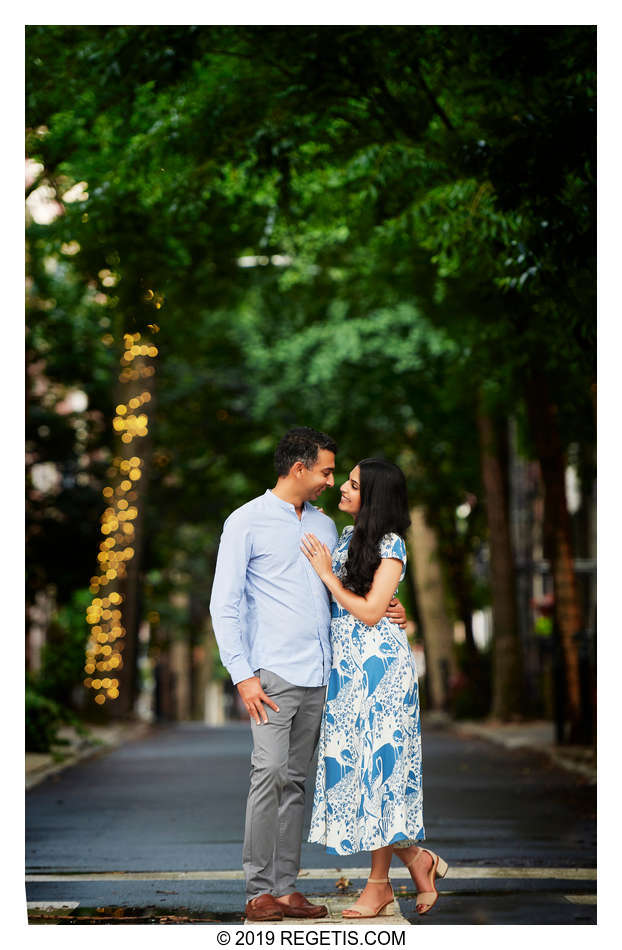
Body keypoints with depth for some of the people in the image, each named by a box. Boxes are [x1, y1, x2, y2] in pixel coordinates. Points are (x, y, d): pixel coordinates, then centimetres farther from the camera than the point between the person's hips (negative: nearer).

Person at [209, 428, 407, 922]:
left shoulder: (325, 525, 18)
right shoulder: (247, 521, 0)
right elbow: (224, 604, -3)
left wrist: (385, 610, 6)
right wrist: (242, 673, -12)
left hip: (319, 674, 6)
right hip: (274, 672, -6)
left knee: (294, 780, 6)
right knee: (270, 774, -12)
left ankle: (285, 888, 8)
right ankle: (259, 892, -9)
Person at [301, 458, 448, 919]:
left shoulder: (390, 546, -9)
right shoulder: (346, 537, 14)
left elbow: (370, 612, -15)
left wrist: (326, 573, -11)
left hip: (378, 665, -8)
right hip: (345, 667, 8)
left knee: (376, 764, -4)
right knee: (352, 765, 6)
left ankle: (379, 884, 5)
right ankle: (416, 859, 16)